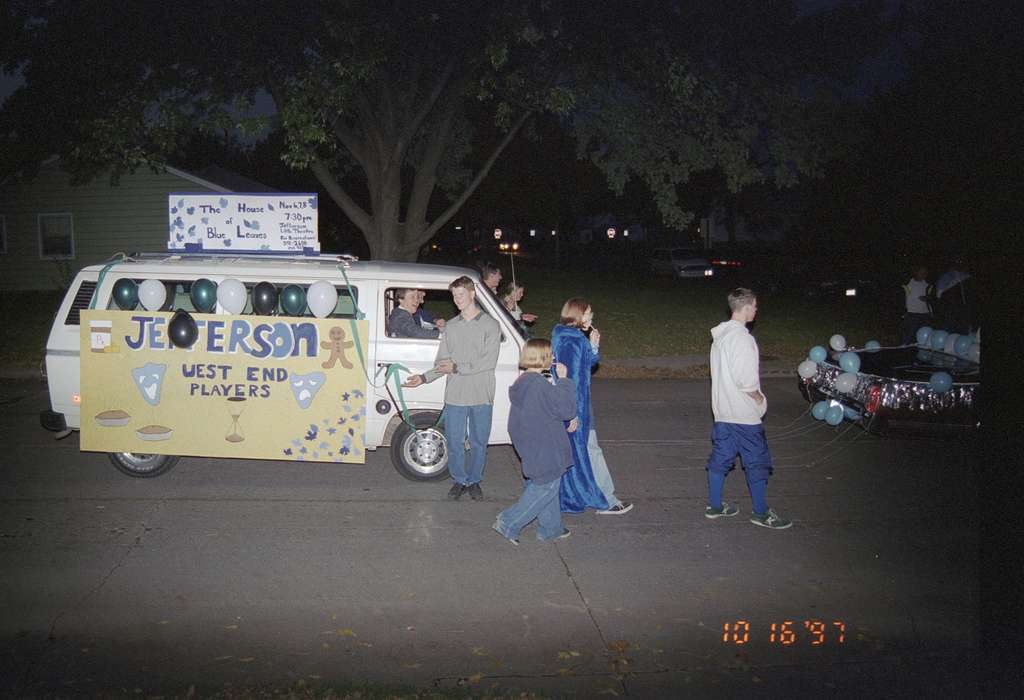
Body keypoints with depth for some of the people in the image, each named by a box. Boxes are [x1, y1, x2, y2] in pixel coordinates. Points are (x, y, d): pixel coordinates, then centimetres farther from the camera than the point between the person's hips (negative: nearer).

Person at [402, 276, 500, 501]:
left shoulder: (490, 325, -3)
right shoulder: (450, 326, 10)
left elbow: (489, 362, -13)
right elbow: (442, 362, 10)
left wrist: (457, 367, -14)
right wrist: (424, 378, -6)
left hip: (481, 397, -3)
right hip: (455, 396, 3)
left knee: (479, 443, 8)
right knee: (454, 442, 7)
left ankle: (474, 480, 25)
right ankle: (459, 480, 24)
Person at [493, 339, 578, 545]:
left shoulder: (522, 382, 6)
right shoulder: (541, 385, -24)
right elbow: (567, 410, -20)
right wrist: (563, 380, -15)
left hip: (530, 446, 10)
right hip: (544, 449, -10)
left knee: (545, 486, 20)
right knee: (546, 487, 2)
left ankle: (550, 528, 30)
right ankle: (509, 523, 2)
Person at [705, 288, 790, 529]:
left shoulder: (720, 334, 9)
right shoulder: (742, 337, -20)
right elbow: (746, 379, -23)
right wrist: (759, 398, -6)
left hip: (722, 410, 9)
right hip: (744, 413, -9)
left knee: (721, 457, 14)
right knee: (757, 461, 3)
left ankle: (714, 505, 22)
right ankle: (761, 513, 12)